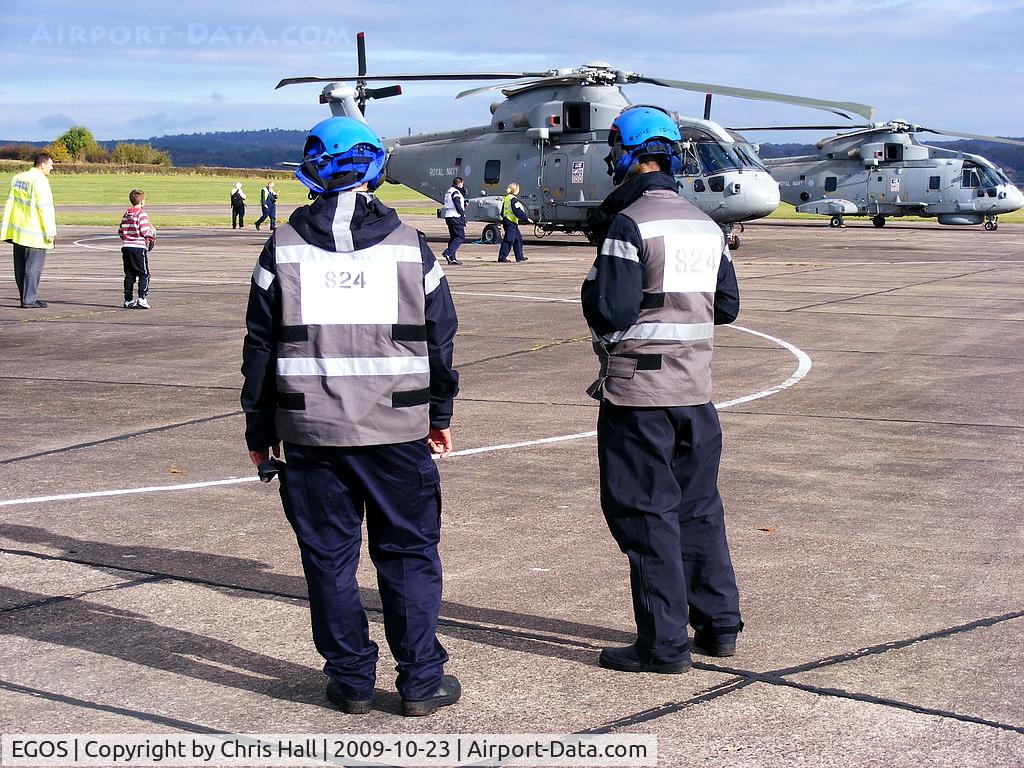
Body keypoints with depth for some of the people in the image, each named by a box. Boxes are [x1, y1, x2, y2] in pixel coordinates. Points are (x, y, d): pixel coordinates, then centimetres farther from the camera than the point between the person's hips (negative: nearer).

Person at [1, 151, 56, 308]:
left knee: (21, 267, 12)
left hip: (17, 232, 8)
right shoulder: (40, 181, -14)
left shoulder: (17, 178, 12)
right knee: (33, 266, -3)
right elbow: (46, 208, -17)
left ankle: (26, 297, 19)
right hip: (34, 234, -8)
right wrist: (51, 232, -14)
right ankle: (28, 300, -3)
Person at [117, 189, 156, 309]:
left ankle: (128, 300, 12)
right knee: (144, 274, -1)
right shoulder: (142, 214, -9)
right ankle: (142, 298, -12)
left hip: (126, 247, 7)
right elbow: (145, 232, -15)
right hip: (139, 248, -7)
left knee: (129, 275, 11)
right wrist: (153, 232, 4)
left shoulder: (126, 214, 12)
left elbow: (120, 232, 15)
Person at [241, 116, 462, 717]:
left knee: (329, 556, 9)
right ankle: (422, 681, 11)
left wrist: (259, 430, 11)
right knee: (409, 553, 8)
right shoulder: (410, 245, 3)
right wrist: (441, 414, 19)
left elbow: (261, 346, 3)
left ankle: (352, 680, 15)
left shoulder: (284, 249, 2)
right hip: (398, 431, 0)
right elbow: (441, 338, 7)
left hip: (310, 431, 0)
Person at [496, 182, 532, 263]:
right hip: (511, 222, -10)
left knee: (518, 238, 15)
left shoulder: (506, 198, 15)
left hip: (506, 221, 10)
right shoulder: (514, 199, -14)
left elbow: (502, 212, 21)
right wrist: (527, 218, -16)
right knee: (508, 240, -8)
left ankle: (520, 257, 18)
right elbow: (518, 212, -19)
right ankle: (502, 257, -8)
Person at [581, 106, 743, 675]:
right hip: (696, 388, 7)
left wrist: (591, 295, 1)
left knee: (647, 514, 0)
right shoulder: (707, 226, 9)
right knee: (699, 507, 16)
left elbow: (611, 312, -19)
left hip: (638, 392, -7)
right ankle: (720, 626, 23)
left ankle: (664, 643, 5)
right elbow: (728, 306, 13)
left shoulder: (628, 224, -13)